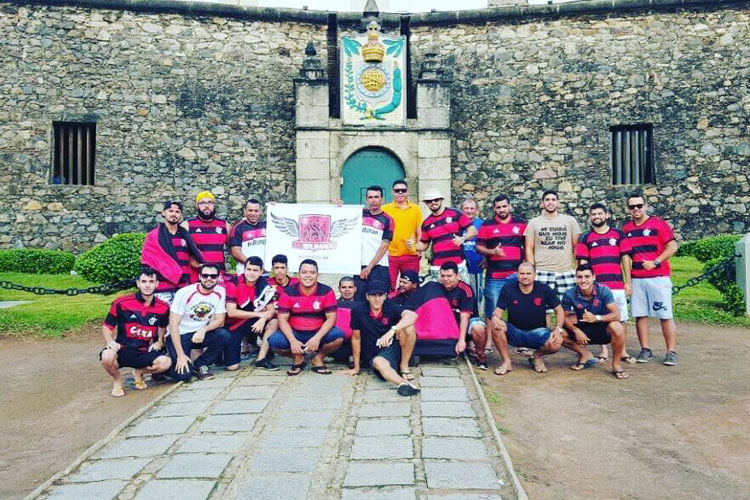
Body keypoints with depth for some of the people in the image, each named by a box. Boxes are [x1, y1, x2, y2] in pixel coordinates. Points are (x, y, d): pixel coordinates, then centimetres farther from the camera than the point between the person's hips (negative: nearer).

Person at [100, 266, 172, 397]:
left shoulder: (163, 307, 1)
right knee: (107, 356, -36)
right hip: (122, 351, -2)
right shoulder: (121, 303, -8)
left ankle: (139, 372, 10)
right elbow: (107, 326, 2)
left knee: (166, 362, -26)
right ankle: (116, 380, 1)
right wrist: (110, 341, -17)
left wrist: (159, 342, 6)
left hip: (144, 353, 2)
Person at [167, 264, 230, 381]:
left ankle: (199, 365, -4)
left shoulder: (220, 292, -7)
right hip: (179, 336, -4)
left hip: (200, 334, 4)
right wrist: (181, 355, -22)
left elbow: (220, 320, -3)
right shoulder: (184, 293, -18)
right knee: (183, 374, -23)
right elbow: (173, 324, -18)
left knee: (224, 335, -25)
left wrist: (204, 330, -25)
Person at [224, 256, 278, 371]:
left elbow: (271, 310, -7)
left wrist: (263, 318, -31)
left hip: (252, 323, 4)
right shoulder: (233, 284, -18)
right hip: (233, 325, -4)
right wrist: (259, 314, -23)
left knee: (274, 321, -21)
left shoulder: (264, 285, -7)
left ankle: (261, 359, -13)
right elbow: (231, 312, -23)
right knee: (232, 366, -12)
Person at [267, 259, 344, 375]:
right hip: (294, 333, 1)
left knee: (339, 337, -29)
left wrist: (317, 338, -28)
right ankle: (298, 358, 6)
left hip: (318, 332, -1)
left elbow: (331, 318, -12)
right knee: (274, 342, -27)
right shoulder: (289, 292, -6)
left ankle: (318, 358, 2)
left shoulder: (327, 292, -8)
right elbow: (282, 319, -9)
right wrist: (293, 340, -25)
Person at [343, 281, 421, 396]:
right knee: (379, 362, -38)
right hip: (376, 355, -1)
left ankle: (404, 366, -13)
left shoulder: (391, 308, -5)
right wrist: (356, 367, 6)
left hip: (396, 349, 1)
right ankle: (403, 383, -64)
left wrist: (393, 330, -41)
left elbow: (412, 315, -25)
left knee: (408, 326, -25)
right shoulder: (358, 311, -5)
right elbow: (356, 338, 3)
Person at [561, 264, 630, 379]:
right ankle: (584, 354, 7)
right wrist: (576, 330, -26)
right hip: (583, 330, 3)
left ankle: (616, 364, -12)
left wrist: (597, 318, -42)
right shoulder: (570, 294, -14)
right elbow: (564, 316, -9)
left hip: (603, 329, -2)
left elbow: (616, 314, -25)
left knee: (616, 327, -36)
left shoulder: (603, 290, -18)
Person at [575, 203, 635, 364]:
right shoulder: (585, 238, 7)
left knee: (622, 319, 3)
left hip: (617, 284, 1)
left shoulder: (618, 234, 9)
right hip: (596, 285, -1)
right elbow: (582, 263, 5)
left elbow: (625, 259, 9)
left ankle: (622, 351, 13)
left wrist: (628, 282, 5)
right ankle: (604, 351, 13)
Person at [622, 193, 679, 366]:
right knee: (640, 315, 4)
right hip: (636, 279, 4)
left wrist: (655, 262, -15)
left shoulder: (658, 224, -1)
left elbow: (672, 246, -5)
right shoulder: (626, 228, 11)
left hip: (659, 277, -4)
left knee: (665, 315, -3)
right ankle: (645, 350, 13)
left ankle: (671, 352, 2)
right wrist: (627, 278, 7)